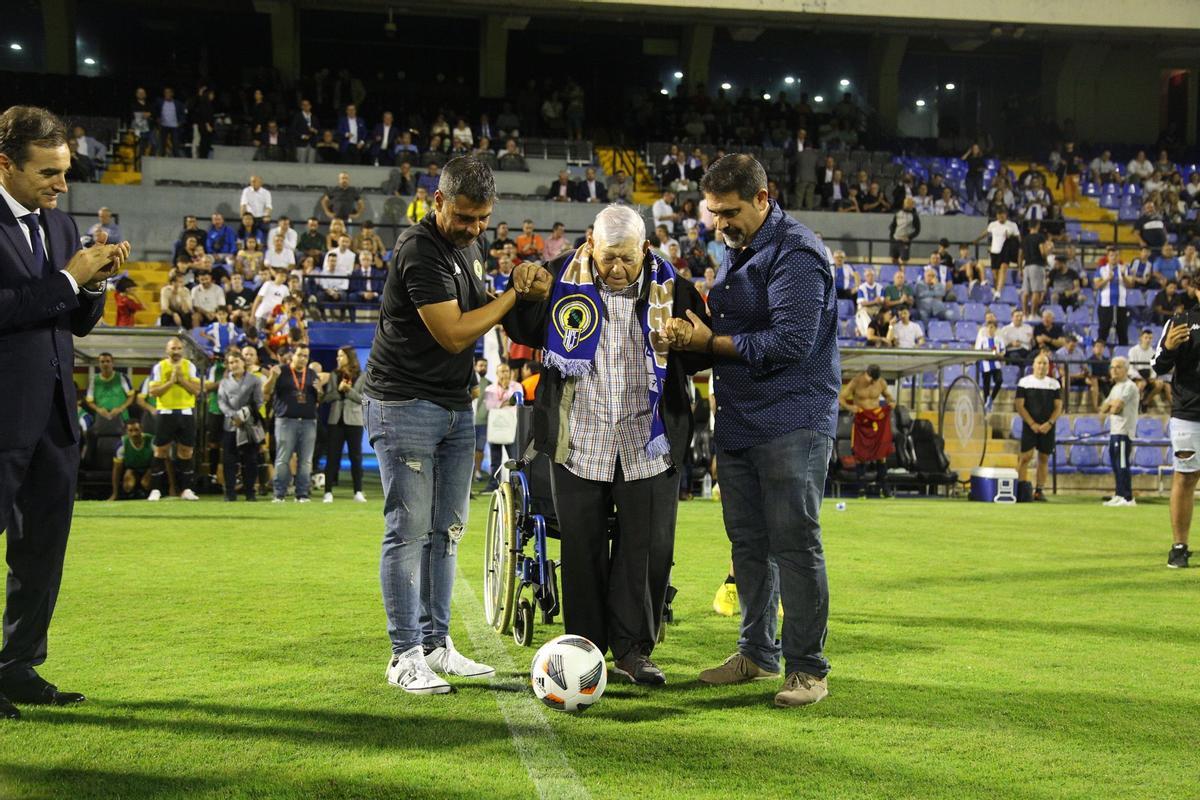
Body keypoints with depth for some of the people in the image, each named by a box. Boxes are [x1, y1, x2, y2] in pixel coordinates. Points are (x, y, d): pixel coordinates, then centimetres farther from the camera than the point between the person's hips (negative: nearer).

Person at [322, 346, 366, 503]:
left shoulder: (361, 376, 2)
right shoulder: (334, 375, 9)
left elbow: (363, 398, -6)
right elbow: (326, 398, 3)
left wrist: (349, 390, -16)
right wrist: (338, 390, -13)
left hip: (354, 420, -2)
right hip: (336, 419, 2)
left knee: (356, 456, 1)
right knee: (332, 456, 0)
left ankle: (358, 492, 5)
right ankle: (328, 491, 1)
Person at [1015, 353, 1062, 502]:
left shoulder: (1054, 384, 8)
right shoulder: (1024, 382, 1)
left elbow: (1058, 407, 6)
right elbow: (1019, 406, -3)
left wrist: (1049, 423, -9)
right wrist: (1032, 424, -11)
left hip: (1047, 427, 3)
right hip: (1029, 426, -3)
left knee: (1044, 458, 4)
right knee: (1025, 456, -10)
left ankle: (1039, 490, 9)